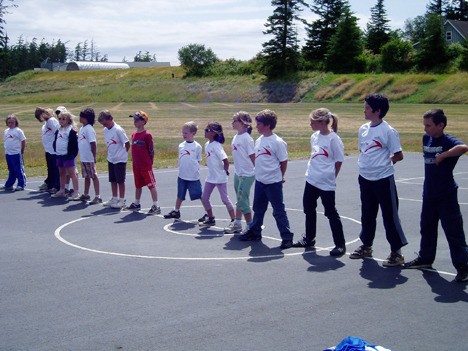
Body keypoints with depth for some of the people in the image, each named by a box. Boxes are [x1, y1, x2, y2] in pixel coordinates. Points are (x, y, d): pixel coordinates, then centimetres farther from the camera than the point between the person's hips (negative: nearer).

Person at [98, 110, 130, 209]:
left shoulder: (118, 130, -17)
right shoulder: (105, 130, 5)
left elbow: (127, 143, -13)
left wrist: (123, 153, -1)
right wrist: (110, 153, 9)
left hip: (120, 159, -7)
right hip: (111, 159, 7)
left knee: (120, 181, 1)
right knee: (112, 180, 13)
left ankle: (121, 201, 9)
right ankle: (114, 199, 25)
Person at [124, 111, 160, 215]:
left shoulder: (147, 135, -13)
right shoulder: (134, 134, 9)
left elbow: (151, 150, -9)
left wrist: (149, 162, -4)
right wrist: (134, 161, 14)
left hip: (146, 166, -7)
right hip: (136, 165, 8)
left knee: (151, 185, -3)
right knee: (138, 185, 20)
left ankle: (156, 206, -1)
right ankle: (136, 204, 33)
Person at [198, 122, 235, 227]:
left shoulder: (216, 145, -18)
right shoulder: (207, 144, 7)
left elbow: (226, 161, -22)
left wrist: (225, 171, -8)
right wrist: (213, 171, 12)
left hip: (220, 178, -9)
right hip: (210, 177, 9)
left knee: (225, 199, -3)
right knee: (204, 198, 12)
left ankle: (234, 221, 5)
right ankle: (210, 218, 27)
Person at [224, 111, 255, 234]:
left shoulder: (247, 138, -17)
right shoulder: (236, 137, 8)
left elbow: (252, 156, -16)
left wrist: (258, 171, -14)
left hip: (247, 175, -8)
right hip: (238, 173, 8)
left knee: (242, 201, -5)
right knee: (239, 200, 17)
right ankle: (237, 224, 26)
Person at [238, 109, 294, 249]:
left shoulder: (277, 142, -15)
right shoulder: (259, 140, 7)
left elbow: (284, 162, -9)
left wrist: (279, 177, 1)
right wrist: (259, 172, 11)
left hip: (273, 182, -7)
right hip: (260, 180, 7)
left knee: (279, 210, -1)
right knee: (258, 208, 20)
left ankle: (287, 237, 8)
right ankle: (254, 231, 34)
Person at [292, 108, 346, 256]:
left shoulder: (333, 139, -16)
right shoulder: (314, 136, 6)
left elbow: (339, 161, -11)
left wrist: (331, 177, -5)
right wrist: (313, 171, 10)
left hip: (326, 183, -8)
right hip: (311, 180, 8)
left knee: (331, 213, -1)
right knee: (309, 209, 18)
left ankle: (340, 245, 9)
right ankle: (309, 239, 34)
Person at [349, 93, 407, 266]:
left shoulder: (388, 131, -14)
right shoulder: (363, 129, 7)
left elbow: (398, 156, -9)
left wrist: (382, 164, 0)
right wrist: (366, 165, 6)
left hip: (383, 179, -7)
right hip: (365, 178, 7)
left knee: (390, 216, 1)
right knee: (367, 214, 18)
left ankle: (397, 252, 10)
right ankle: (366, 247, 33)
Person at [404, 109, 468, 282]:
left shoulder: (448, 141, -17)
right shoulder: (426, 138, 5)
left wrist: (443, 155, -30)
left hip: (447, 195, -7)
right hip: (429, 193, 8)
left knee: (453, 232, -3)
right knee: (427, 228, 20)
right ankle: (425, 258, 37)